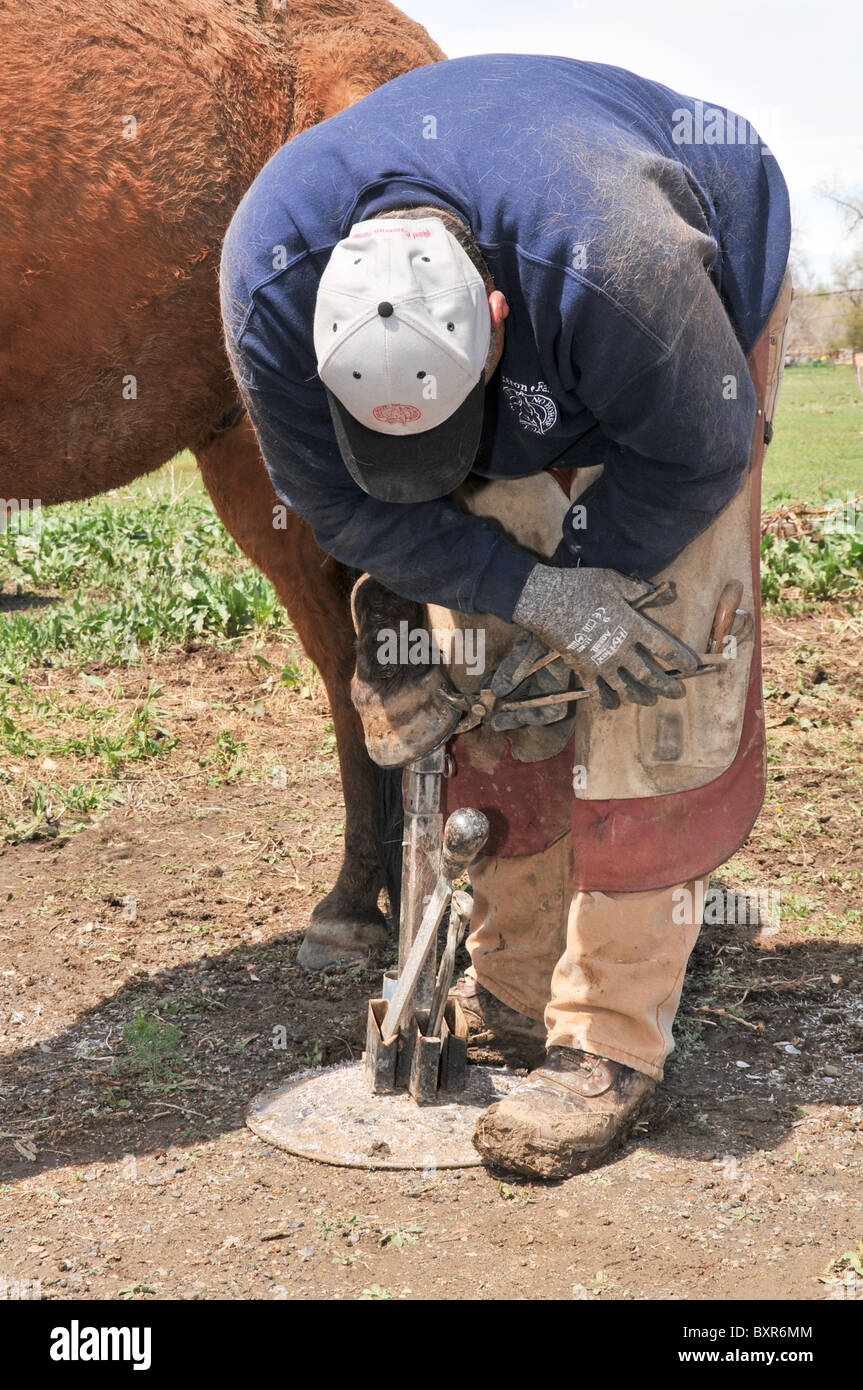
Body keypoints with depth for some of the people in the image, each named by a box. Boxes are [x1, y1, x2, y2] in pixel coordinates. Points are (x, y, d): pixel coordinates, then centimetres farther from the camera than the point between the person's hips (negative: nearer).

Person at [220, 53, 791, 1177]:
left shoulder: (612, 254, -44)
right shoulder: (272, 278, -31)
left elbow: (692, 457, -28)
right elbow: (341, 505, -22)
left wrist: (537, 612, -22)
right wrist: (547, 603, -32)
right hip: (526, 402, 4)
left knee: (652, 685, -17)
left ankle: (614, 1039, -11)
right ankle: (515, 987, 12)